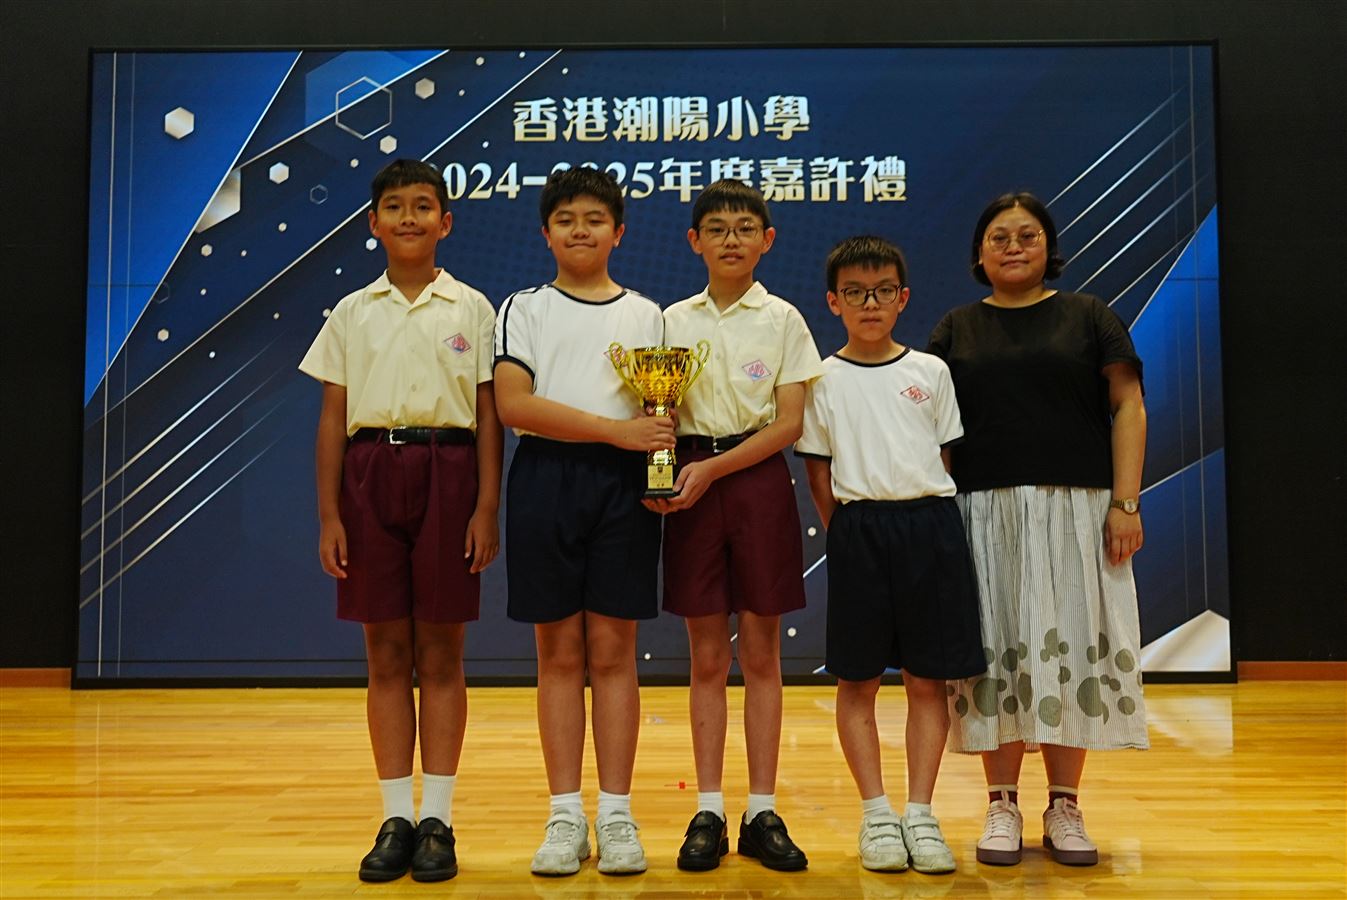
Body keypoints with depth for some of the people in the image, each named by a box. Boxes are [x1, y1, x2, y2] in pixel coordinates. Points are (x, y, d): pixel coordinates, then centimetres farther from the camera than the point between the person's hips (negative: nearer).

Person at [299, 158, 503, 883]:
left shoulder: (471, 309, 6)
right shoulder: (351, 313, 10)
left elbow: (487, 416, 3)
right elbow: (332, 417, 8)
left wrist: (486, 509, -4)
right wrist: (329, 514, 1)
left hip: (446, 474, -1)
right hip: (370, 474, 2)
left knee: (440, 655, 2)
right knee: (386, 655, 5)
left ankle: (438, 821, 11)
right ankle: (395, 818, 15)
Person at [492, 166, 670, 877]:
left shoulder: (645, 313, 14)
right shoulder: (525, 309, 7)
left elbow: (659, 411, 13)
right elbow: (513, 404, -7)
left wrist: (665, 463, -10)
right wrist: (615, 428, -15)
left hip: (623, 484, 1)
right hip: (545, 478, -1)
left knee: (613, 651, 3)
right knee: (559, 653, 3)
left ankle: (615, 815, 10)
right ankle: (566, 817, 12)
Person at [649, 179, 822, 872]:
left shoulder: (782, 320, 3)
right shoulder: (674, 320, 9)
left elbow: (788, 425, -4)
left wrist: (713, 469, -14)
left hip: (758, 481, -1)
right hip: (692, 484, 2)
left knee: (760, 653, 3)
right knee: (706, 657, 5)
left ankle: (762, 812, 11)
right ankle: (708, 811, 12)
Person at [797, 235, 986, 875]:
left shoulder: (930, 371, 7)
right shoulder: (824, 380, 4)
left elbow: (945, 457, 10)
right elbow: (818, 474, 4)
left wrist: (928, 525, 1)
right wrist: (847, 536, -3)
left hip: (930, 524, 1)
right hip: (858, 529, -1)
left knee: (928, 678, 3)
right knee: (857, 680, 3)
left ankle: (920, 813, 12)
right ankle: (876, 813, 14)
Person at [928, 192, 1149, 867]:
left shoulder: (1086, 316, 8)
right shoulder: (956, 329, 12)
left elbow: (1128, 406, 2)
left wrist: (1125, 502, -8)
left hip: (1075, 508, -1)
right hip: (985, 510, 1)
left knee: (1071, 645, 0)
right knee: (996, 649, 1)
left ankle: (1064, 808, 11)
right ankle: (1002, 806, 11)